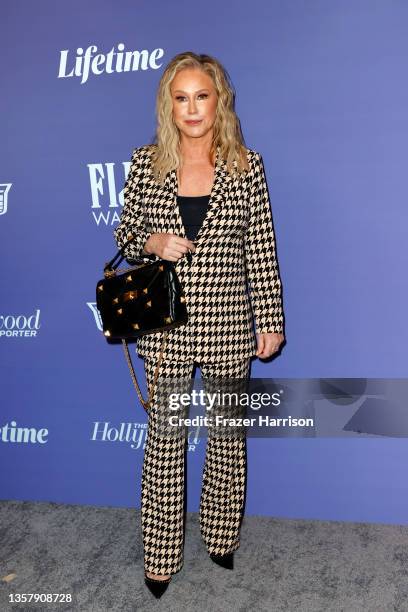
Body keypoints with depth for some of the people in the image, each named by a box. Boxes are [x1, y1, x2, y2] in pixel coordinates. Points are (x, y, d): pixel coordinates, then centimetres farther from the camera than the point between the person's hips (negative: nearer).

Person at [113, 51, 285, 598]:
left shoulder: (247, 166, -1)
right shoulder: (147, 162, 1)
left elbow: (262, 249, 0)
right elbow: (124, 233, 8)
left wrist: (271, 321, -1)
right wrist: (150, 243, -14)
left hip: (227, 327, 0)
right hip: (164, 326, 1)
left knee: (227, 436, 14)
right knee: (164, 440, 9)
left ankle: (221, 539, 38)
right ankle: (161, 558, 27)